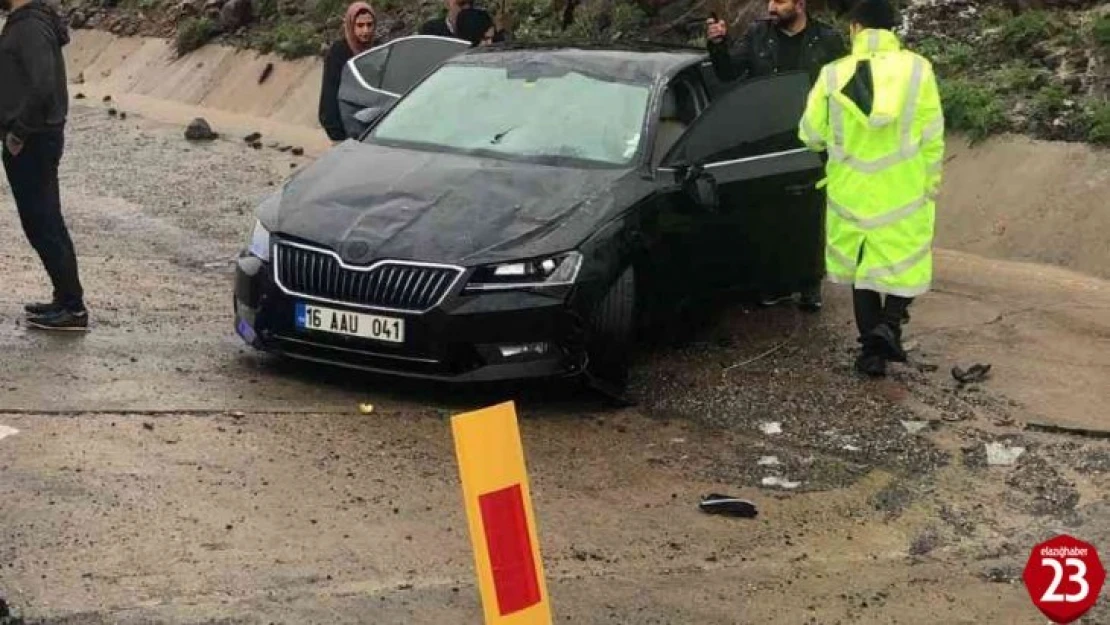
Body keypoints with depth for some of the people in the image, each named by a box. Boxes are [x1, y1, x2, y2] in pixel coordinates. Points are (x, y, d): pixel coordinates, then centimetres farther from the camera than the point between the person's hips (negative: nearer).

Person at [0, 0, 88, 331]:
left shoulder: (30, 28, -18)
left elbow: (43, 87, -29)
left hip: (31, 142, -10)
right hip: (36, 138, 10)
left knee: (42, 225, -4)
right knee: (46, 223, 15)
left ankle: (73, 309, 2)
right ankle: (67, 300, 23)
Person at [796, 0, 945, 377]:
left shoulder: (834, 74, -5)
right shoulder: (917, 69, -7)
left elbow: (810, 135, 4)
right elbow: (932, 138, -4)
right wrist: (932, 186, 8)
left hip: (852, 192, 1)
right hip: (903, 192, -1)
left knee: (863, 268, 15)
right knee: (904, 264, 15)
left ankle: (872, 351, 15)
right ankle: (890, 322, -10)